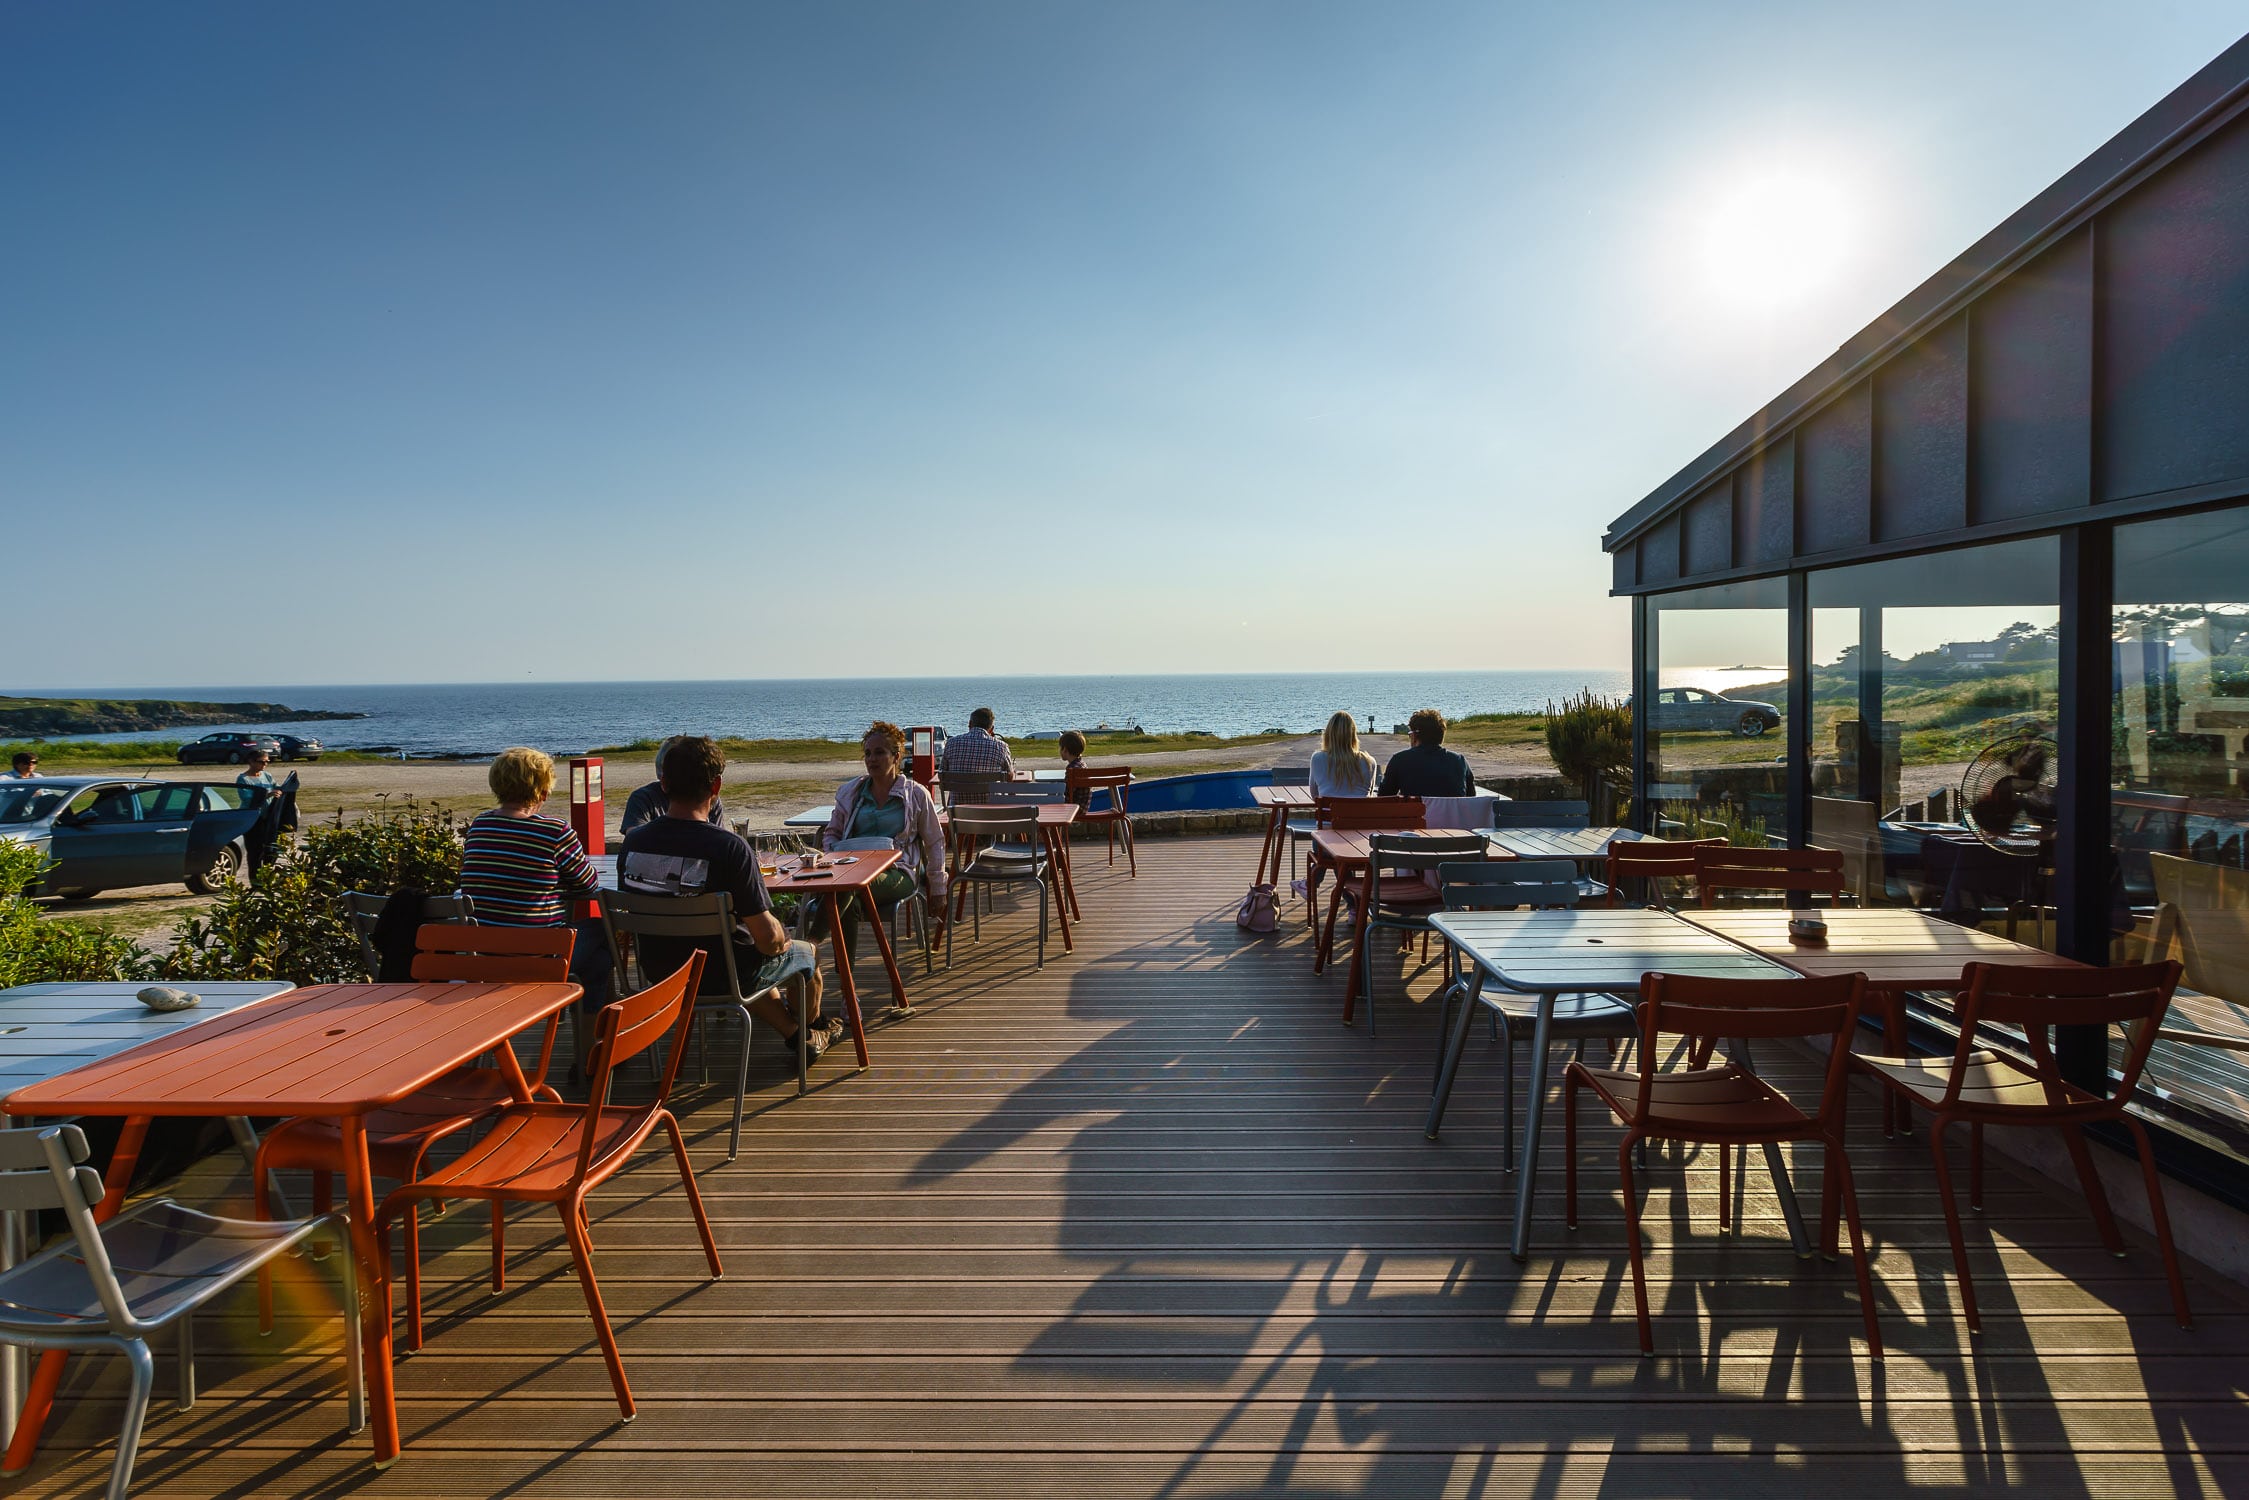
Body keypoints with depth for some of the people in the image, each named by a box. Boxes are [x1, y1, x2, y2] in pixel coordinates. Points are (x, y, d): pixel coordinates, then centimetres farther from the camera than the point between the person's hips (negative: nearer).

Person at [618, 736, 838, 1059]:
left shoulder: (632, 841, -11)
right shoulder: (730, 847, -28)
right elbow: (767, 938, -25)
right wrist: (784, 941, 0)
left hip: (659, 973, 5)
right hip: (722, 977, -5)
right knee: (808, 953, 25)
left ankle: (796, 1034, 49)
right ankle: (814, 1029, 52)